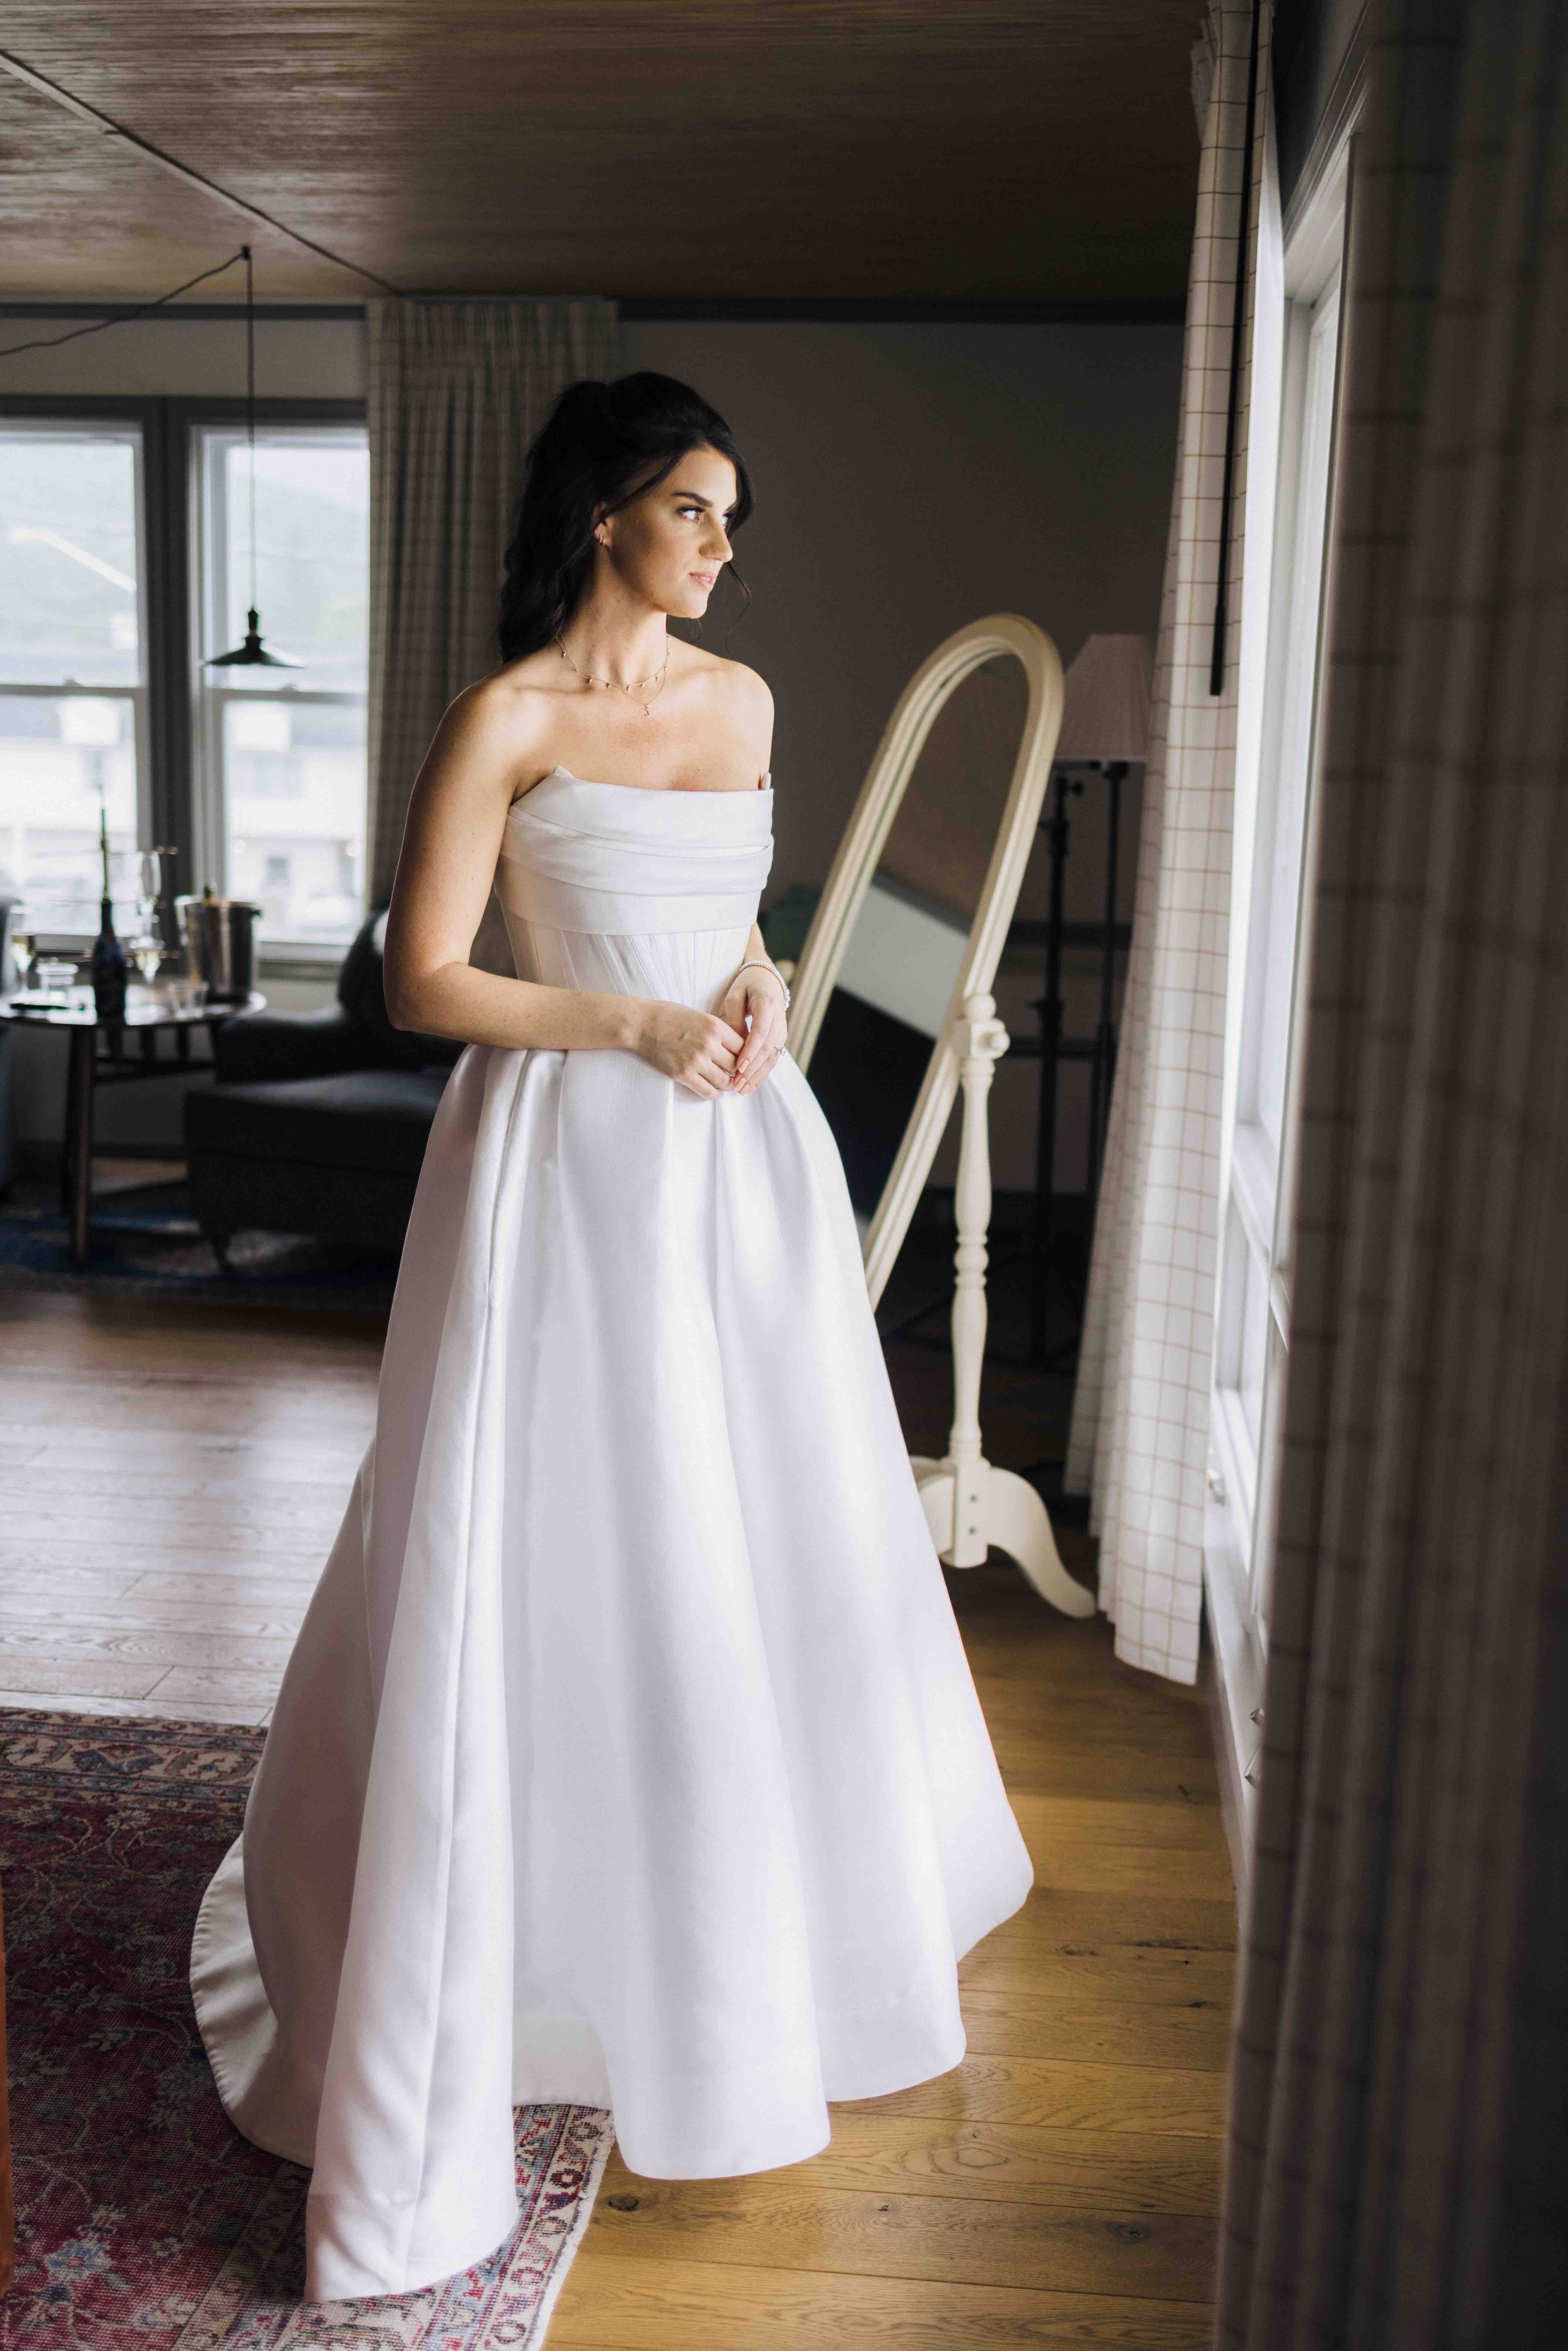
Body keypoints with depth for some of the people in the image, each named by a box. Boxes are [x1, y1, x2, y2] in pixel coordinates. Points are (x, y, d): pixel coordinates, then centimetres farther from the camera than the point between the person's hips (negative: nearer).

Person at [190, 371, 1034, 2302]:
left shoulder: (739, 698, 11)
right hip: (575, 1166, -6)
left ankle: (770, 1908, 38)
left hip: (744, 1155, 6)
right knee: (559, 1557, -1)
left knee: (775, 1535, 15)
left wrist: (755, 994, 1)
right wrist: (636, 1024, -15)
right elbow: (422, 981, -10)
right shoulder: (509, 720, -8)